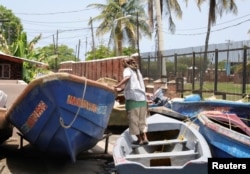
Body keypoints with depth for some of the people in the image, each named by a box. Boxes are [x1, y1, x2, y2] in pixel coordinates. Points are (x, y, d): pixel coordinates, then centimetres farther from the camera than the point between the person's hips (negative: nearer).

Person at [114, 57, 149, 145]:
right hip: (142, 98, 6)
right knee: (142, 119, 14)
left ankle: (139, 139, 5)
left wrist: (117, 86, -19)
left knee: (133, 119, 3)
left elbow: (127, 77, -20)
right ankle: (144, 138, 6)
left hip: (133, 98, -6)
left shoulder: (127, 69, 3)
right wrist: (122, 89, 21)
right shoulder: (137, 70, 23)